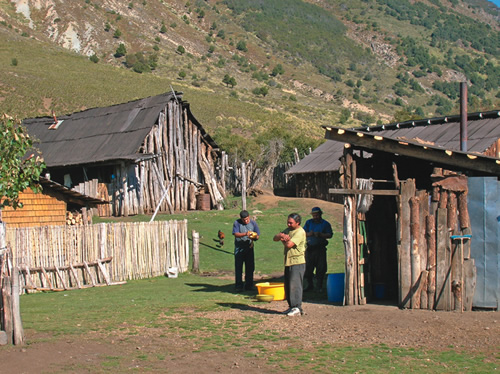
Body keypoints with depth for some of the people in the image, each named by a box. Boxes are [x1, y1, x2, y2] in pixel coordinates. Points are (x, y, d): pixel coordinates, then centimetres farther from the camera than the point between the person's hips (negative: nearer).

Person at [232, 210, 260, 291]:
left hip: (249, 248, 2)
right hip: (239, 248, -2)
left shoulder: (253, 223, 1)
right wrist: (245, 234, -30)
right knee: (238, 267, -2)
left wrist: (254, 237, -22)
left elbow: (258, 235, 2)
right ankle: (239, 286, 5)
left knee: (250, 267, 5)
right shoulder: (237, 223, -6)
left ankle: (249, 285, 14)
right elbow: (236, 234, -13)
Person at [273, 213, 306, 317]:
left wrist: (283, 239, -1)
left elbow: (289, 244, -21)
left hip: (297, 262, -9)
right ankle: (291, 306, 18)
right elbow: (275, 238, 11)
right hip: (288, 261, 9)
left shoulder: (300, 232, -13)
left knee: (295, 285, -11)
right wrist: (282, 235, -10)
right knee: (287, 285, 10)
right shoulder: (288, 230, 16)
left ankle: (297, 308, -8)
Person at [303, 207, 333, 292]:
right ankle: (310, 285, 14)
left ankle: (319, 286, 11)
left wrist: (320, 235, -17)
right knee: (308, 267, 2)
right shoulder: (308, 222, 12)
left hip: (320, 248, -2)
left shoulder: (325, 223, 4)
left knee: (321, 267, -1)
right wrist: (308, 234, -13)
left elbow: (330, 235, -3)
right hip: (310, 248, 2)